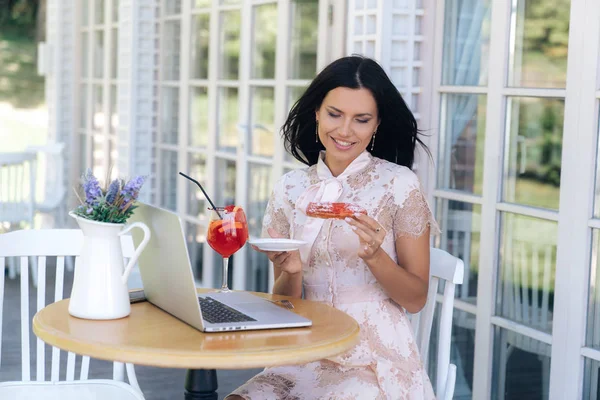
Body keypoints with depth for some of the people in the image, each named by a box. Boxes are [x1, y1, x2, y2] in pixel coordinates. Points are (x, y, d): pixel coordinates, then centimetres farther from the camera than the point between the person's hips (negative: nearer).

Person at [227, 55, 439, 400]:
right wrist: (291, 271, -13)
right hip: (307, 358, 3)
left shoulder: (398, 184, -4)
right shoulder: (290, 190, 6)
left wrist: (375, 256, -20)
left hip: (378, 362, -3)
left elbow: (416, 299, -2)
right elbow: (284, 304, 9)